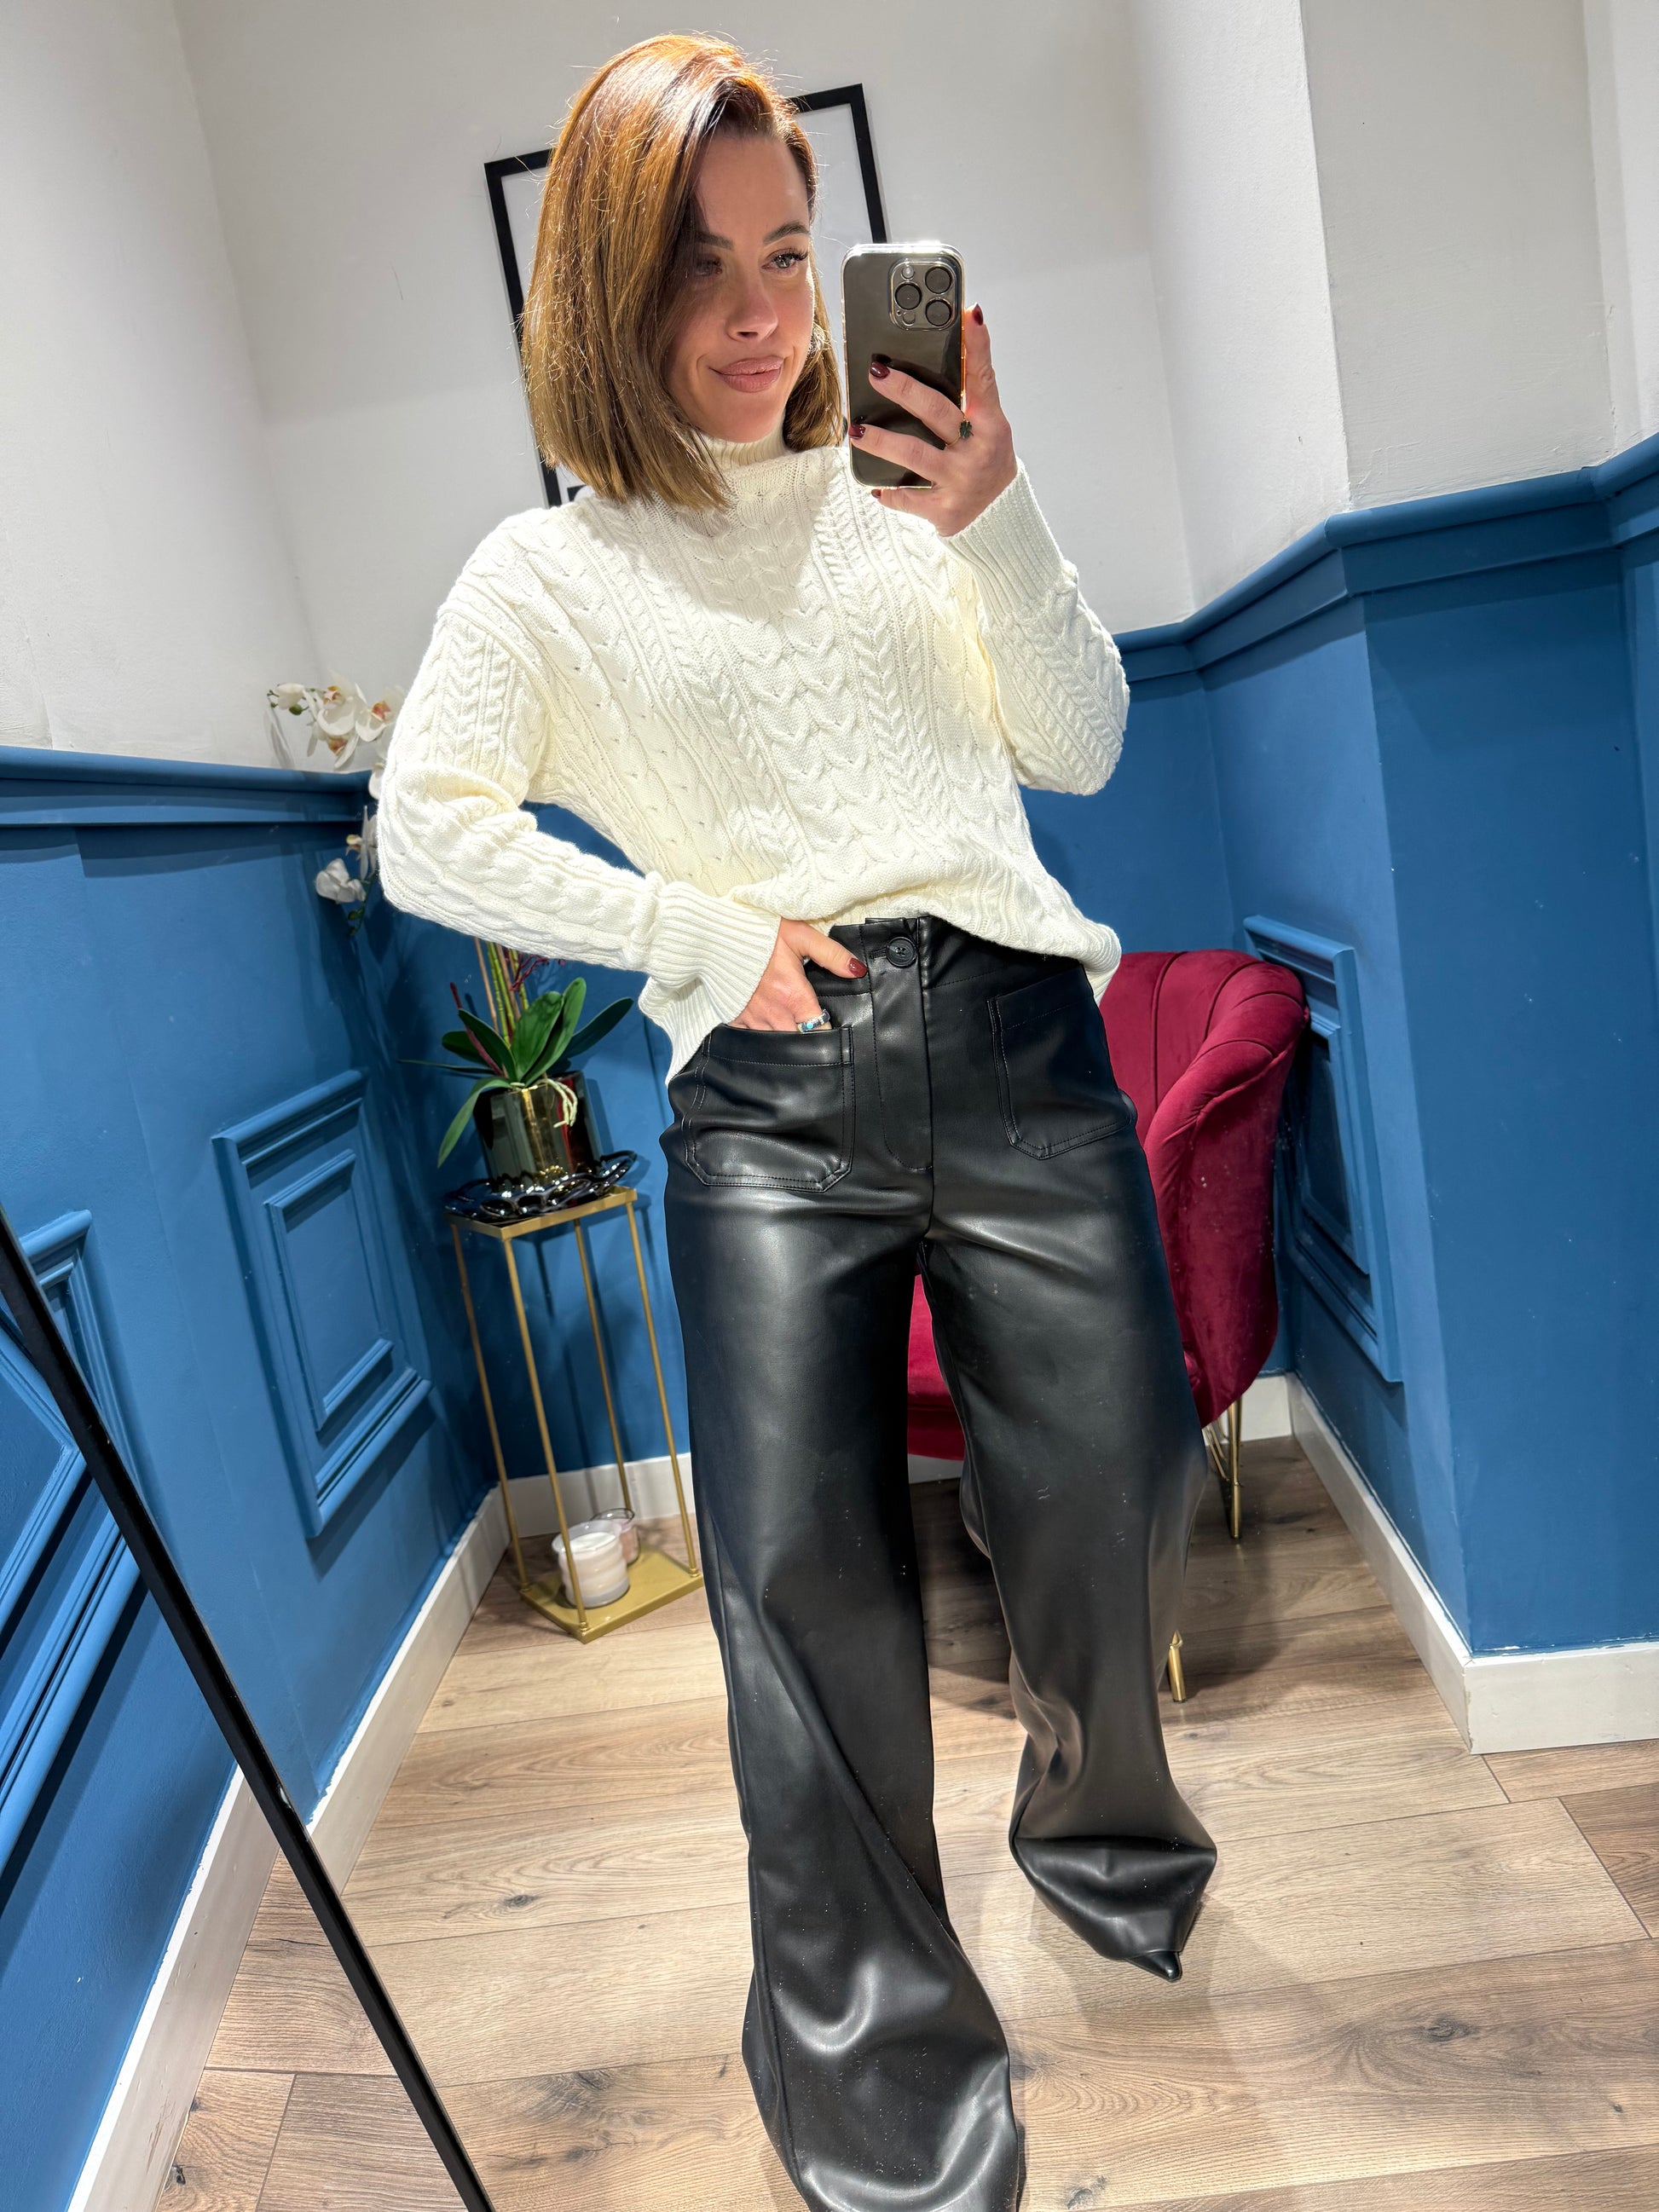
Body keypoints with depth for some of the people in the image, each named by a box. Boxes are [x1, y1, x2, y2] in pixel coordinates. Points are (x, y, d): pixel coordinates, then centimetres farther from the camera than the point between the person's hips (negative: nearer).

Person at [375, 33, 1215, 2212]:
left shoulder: (907, 485, 15)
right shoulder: (551, 571, 10)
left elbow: (1080, 746, 12)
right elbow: (425, 831, 3)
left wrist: (1000, 527, -4)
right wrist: (702, 933, -4)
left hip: (1011, 1037, 2)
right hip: (765, 1092, -1)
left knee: (1115, 1496, 1)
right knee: (798, 1562, -7)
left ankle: (1105, 1835, 37)